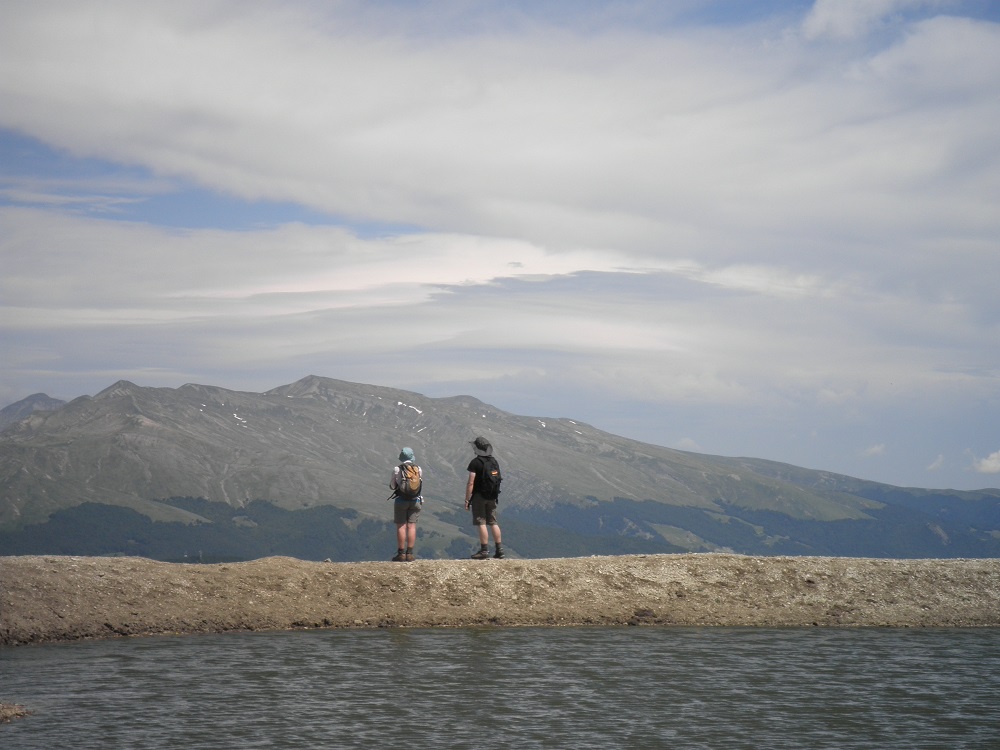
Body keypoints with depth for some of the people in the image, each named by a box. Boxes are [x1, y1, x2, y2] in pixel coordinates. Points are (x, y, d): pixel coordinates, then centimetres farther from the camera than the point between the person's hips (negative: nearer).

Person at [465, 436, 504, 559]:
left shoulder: (475, 462, -13)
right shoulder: (494, 461, 9)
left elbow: (471, 483, -15)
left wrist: (467, 499, -11)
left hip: (479, 496, -6)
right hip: (492, 497, 6)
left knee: (481, 523, -3)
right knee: (493, 523, 10)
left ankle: (484, 550, -5)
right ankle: (499, 550, 9)